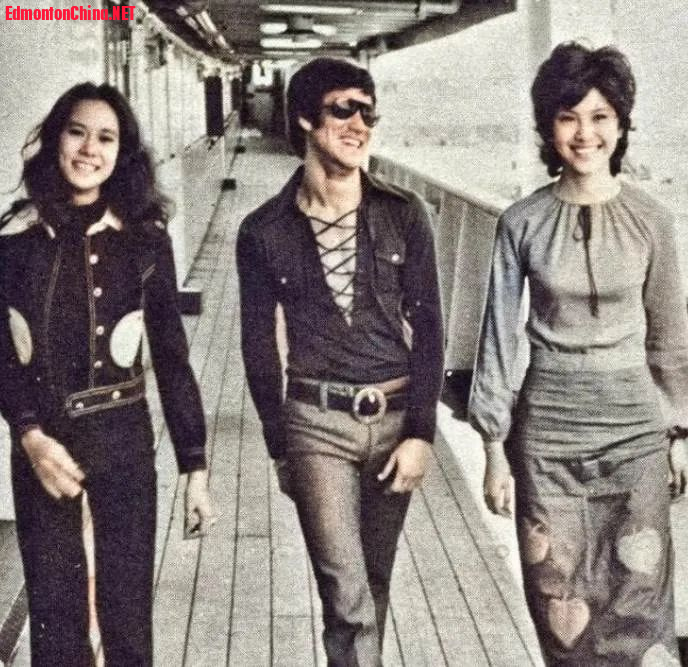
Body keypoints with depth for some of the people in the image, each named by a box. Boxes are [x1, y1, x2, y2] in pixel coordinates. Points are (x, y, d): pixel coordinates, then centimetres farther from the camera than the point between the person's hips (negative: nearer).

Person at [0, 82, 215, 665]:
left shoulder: (144, 238, -2)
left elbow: (171, 355, 0)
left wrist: (196, 465, -1)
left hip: (123, 439, -1)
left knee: (127, 614, 6)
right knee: (54, 615, 10)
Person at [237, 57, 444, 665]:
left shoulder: (403, 216, 0)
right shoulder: (265, 232, -2)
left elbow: (427, 329, 0)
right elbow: (259, 345, 5)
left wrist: (420, 432, -6)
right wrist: (280, 447, 8)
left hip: (396, 415, 2)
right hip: (316, 421, -2)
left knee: (374, 585, 15)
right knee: (348, 598, -5)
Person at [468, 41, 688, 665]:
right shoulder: (522, 222, -4)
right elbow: (500, 335, 0)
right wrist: (494, 444, -1)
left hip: (633, 424, 0)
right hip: (546, 426, 0)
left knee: (638, 595, 5)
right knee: (560, 594, 9)